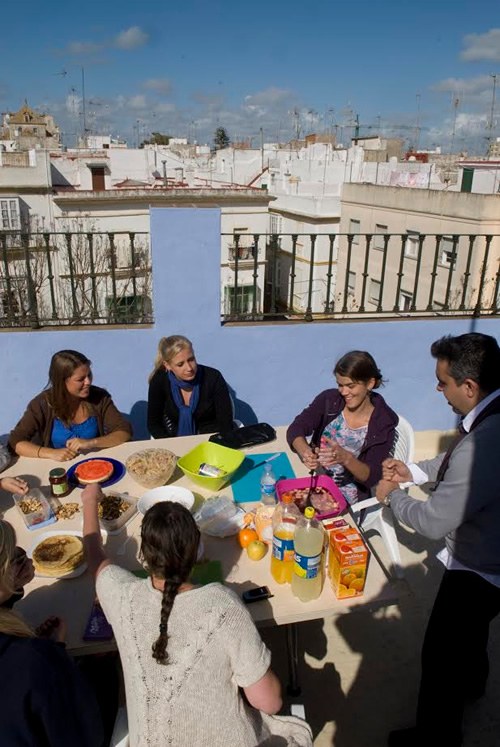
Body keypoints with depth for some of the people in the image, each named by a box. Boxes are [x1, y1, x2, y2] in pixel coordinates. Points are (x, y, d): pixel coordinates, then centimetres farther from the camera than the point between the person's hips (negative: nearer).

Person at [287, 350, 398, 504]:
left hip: (348, 497, -3)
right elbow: (295, 430, -11)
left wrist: (346, 458, -34)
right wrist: (305, 451, -34)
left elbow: (372, 477, -14)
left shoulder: (383, 424, -12)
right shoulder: (329, 400, -5)